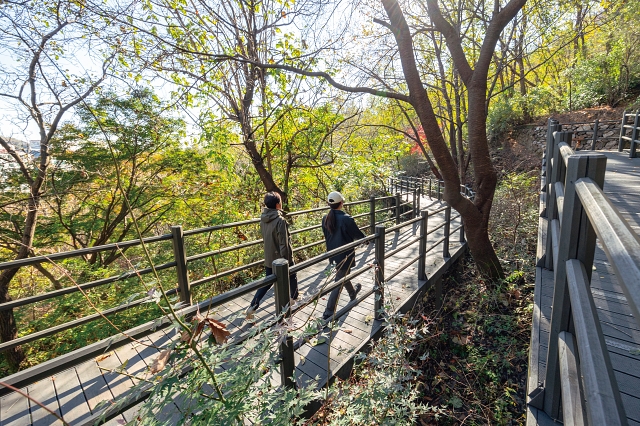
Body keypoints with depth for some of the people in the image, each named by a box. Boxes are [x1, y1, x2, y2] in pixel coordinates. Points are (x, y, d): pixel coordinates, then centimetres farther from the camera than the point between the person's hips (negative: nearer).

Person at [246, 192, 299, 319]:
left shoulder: (263, 218, -2)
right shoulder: (280, 220, -25)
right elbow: (283, 244, -23)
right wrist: (286, 260, -16)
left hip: (269, 258, 6)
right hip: (281, 258, -6)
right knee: (292, 277, 21)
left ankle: (252, 307, 12)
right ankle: (295, 297, 44)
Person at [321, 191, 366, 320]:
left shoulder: (326, 218, -5)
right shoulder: (346, 219, -25)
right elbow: (358, 235, -12)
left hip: (332, 253, 7)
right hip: (345, 255, -7)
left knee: (343, 275, 29)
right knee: (339, 282, 4)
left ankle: (352, 293, 56)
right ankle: (328, 313, 8)